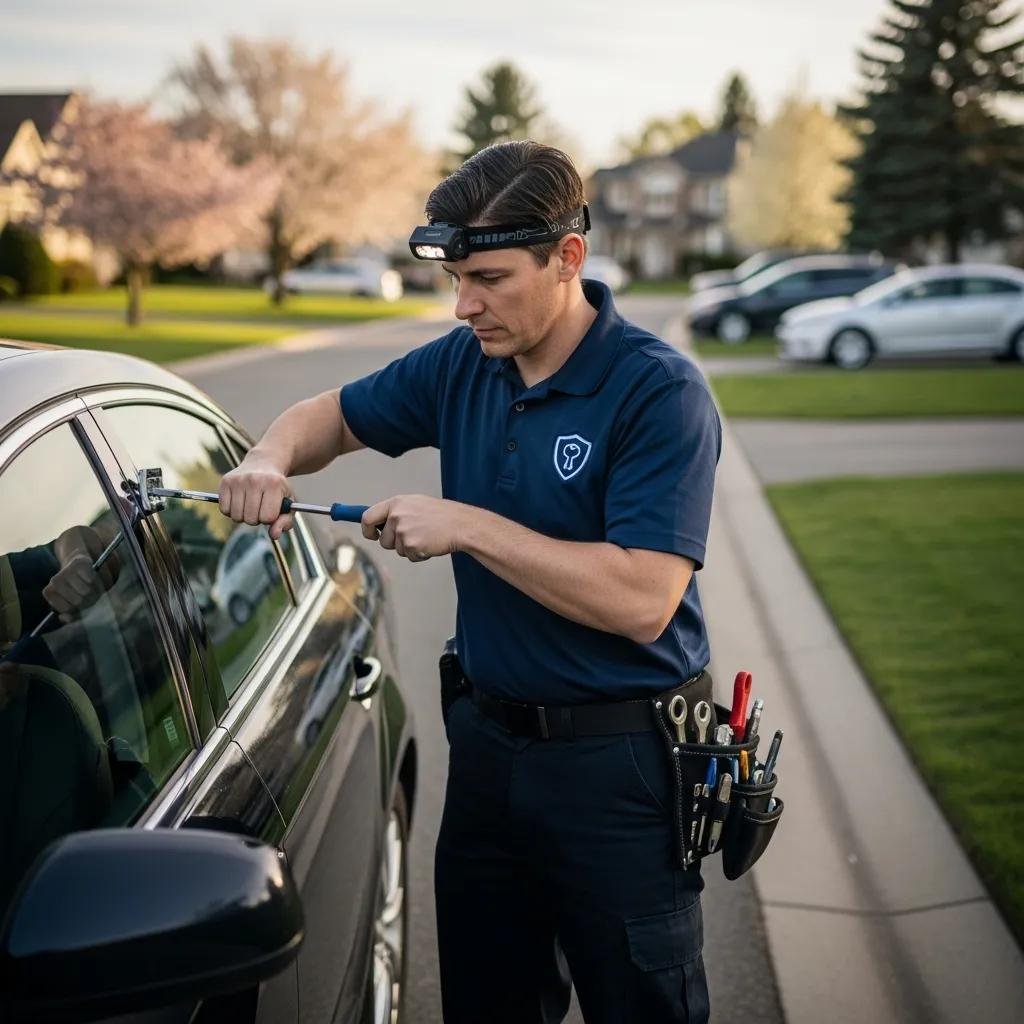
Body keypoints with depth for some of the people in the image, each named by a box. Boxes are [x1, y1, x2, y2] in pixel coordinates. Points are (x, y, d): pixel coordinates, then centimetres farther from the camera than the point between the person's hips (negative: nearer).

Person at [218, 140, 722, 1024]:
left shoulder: (660, 392, -18)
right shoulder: (463, 365, 2)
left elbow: (641, 602, -26)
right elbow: (336, 415, 18)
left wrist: (466, 526, -25)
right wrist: (272, 457, -5)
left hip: (618, 763, -6)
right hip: (488, 743, 7)